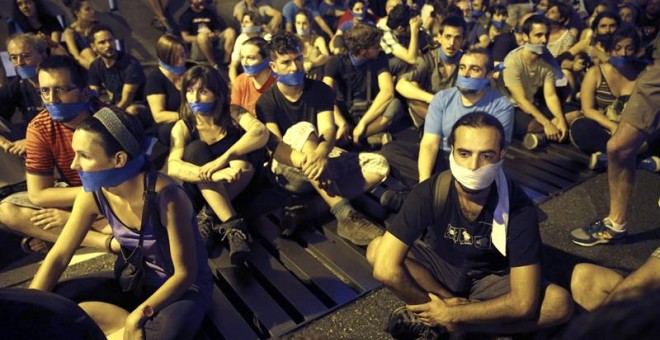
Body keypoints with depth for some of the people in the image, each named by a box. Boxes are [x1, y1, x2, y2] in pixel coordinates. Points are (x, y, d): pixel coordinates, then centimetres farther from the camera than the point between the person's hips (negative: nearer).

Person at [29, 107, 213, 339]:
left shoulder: (166, 196, -30)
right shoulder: (93, 194, -12)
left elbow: (185, 273, -23)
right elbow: (59, 256, -4)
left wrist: (137, 317, -29)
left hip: (185, 287, -6)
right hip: (136, 280, 6)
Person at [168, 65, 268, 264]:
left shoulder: (233, 114, -12)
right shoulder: (183, 127, -11)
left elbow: (261, 133, -33)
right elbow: (172, 167, -28)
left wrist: (223, 159, -45)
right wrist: (213, 175, -46)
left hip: (238, 188, -1)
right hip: (202, 190, 1)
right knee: (195, 149, -27)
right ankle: (234, 225, -36)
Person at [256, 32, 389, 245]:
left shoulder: (320, 90, 1)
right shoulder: (266, 102, -5)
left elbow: (328, 130, -15)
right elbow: (275, 146, -20)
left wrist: (321, 153, -39)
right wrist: (304, 160, -41)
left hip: (323, 162, 4)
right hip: (289, 170, -3)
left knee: (378, 165, -17)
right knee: (303, 129, -34)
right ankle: (344, 214, -42)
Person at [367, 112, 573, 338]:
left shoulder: (519, 207, -26)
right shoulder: (429, 193, -27)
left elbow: (524, 302, -27)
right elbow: (385, 268, -33)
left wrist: (450, 314, -25)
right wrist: (450, 303, -25)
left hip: (490, 280, 1)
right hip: (440, 268, 0)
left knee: (560, 303, -26)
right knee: (376, 250, -26)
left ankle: (436, 319, -20)